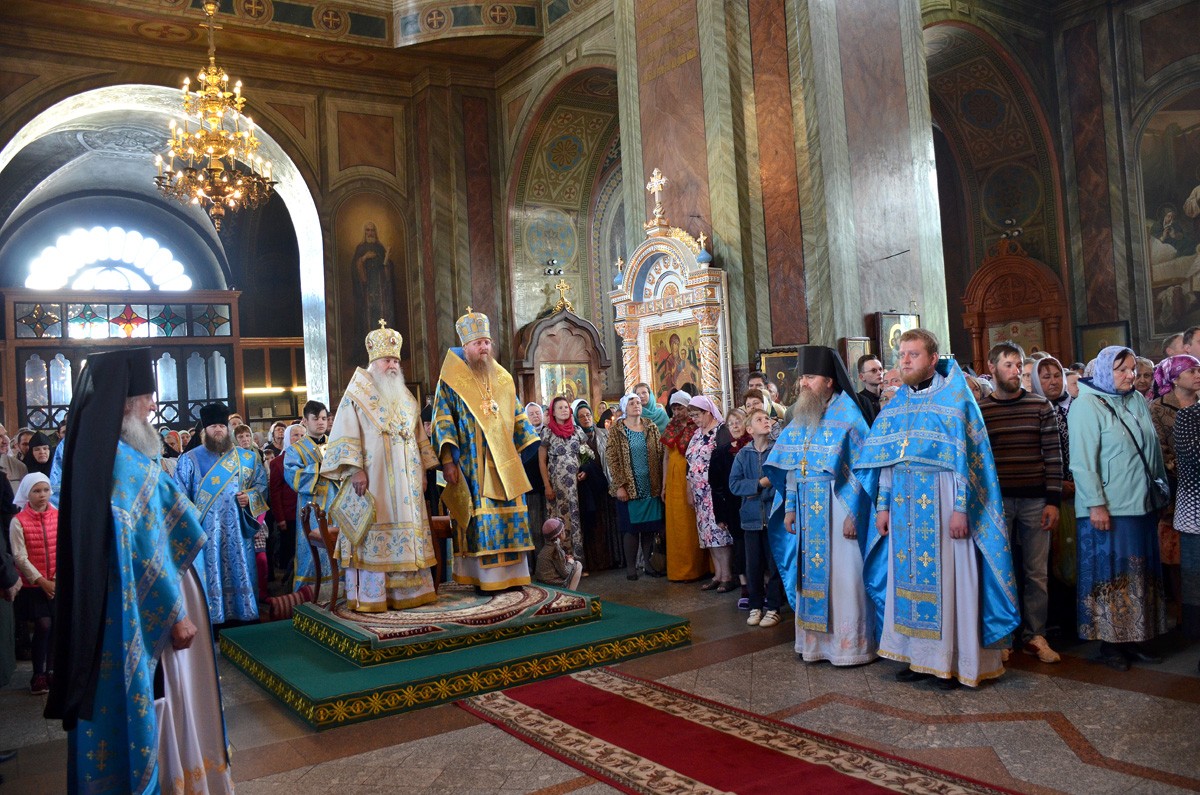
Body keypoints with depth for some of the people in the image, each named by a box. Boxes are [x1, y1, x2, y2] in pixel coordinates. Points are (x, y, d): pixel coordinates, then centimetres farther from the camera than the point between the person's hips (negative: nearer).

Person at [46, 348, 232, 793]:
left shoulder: (94, 452, 8)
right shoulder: (128, 463, -21)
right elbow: (144, 550, -21)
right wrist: (176, 615, -17)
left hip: (102, 608, 9)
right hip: (142, 611, -9)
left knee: (115, 703, 18)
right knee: (149, 699, 4)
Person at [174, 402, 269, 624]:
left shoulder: (247, 458, 10)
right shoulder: (190, 459, 6)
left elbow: (262, 485, 11)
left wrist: (250, 497, -10)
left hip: (238, 531, 2)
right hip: (205, 532, -1)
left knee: (241, 573, 4)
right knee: (210, 577, -1)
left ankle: (245, 617, 13)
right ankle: (212, 622, 6)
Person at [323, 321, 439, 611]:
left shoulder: (405, 397, 17)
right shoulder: (357, 394, -1)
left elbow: (419, 436, 20)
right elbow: (345, 435, -8)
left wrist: (423, 470, 14)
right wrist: (355, 469, -18)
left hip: (405, 480, 6)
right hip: (371, 478, -6)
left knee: (407, 532, 6)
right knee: (372, 534, -6)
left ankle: (407, 591, 12)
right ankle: (370, 596, -2)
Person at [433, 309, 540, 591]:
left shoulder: (502, 378, 15)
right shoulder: (451, 380, 1)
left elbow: (517, 417, 19)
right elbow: (442, 420, -5)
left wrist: (530, 443, 11)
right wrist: (447, 458, -15)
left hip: (504, 462, 5)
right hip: (472, 463, -5)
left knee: (509, 514, 3)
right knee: (480, 518, -6)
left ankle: (510, 574, 10)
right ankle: (483, 577, 1)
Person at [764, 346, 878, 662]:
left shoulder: (848, 416, -8)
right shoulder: (801, 418, 11)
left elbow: (864, 469, -12)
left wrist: (853, 514, -16)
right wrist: (790, 507, 9)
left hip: (837, 507, -6)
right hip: (807, 510, 6)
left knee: (842, 574, -2)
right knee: (811, 573, 10)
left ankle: (851, 644, 10)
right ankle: (817, 641, 20)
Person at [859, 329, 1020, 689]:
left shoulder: (955, 397, -3)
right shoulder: (897, 405, 13)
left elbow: (969, 457, -9)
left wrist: (961, 507, -16)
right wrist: (883, 505, 8)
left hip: (942, 506, -5)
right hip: (905, 507, 5)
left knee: (948, 578, -1)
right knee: (909, 578, 7)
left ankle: (954, 660, 9)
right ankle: (919, 655, 16)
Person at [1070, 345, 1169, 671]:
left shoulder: (1137, 402, 10)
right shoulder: (1086, 405, -10)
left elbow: (1153, 449, 16)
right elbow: (1083, 460, -14)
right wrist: (1096, 504, -17)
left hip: (1142, 506, 7)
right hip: (1107, 509, -7)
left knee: (1140, 574, 11)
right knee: (1110, 574, 1)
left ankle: (1134, 639, 22)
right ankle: (1110, 643, 11)